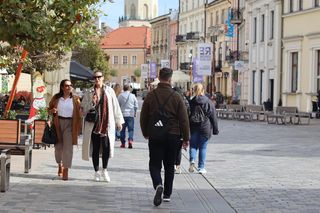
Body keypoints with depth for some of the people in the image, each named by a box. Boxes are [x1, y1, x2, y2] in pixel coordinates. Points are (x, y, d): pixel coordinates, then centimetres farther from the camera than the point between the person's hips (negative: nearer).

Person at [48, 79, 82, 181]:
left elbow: (78, 114, 2)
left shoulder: (75, 99, 2)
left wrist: (78, 127, -9)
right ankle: (60, 165, 37)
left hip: (69, 124, -2)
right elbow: (49, 109, 13)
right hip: (58, 124, 2)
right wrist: (52, 111, -9)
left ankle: (65, 171, -6)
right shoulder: (56, 98, 5)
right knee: (58, 146, 10)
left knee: (68, 148, -9)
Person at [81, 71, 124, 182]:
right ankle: (96, 172, 15)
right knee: (95, 148, 3)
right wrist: (92, 102, -12)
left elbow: (115, 106, 10)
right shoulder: (88, 92, 7)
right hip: (94, 123, 0)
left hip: (107, 123, 0)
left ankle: (104, 170, 11)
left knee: (106, 147, -7)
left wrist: (119, 121, 8)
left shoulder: (109, 91, 8)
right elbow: (84, 109, 6)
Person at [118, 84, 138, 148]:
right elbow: (136, 106, 5)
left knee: (122, 129, 9)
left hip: (122, 114, 1)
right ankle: (130, 140, -19)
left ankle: (123, 143, 10)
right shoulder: (133, 96, 1)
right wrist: (135, 113, 17)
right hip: (131, 115, 0)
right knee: (131, 129, 1)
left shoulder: (120, 96, 0)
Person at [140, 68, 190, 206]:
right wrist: (186, 138, 4)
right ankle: (167, 195, 17)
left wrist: (146, 133, 18)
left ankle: (158, 185, -22)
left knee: (154, 164, 5)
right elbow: (184, 119, -4)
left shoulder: (150, 96, -3)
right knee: (169, 166, 13)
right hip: (172, 136, 0)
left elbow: (143, 117, 3)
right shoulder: (176, 97, -5)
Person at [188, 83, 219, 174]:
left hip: (193, 128, 0)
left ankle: (192, 160, -14)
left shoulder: (191, 102, -3)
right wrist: (215, 129, 7)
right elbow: (213, 117, 0)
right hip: (205, 128, 0)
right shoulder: (209, 102, -2)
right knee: (203, 148, 7)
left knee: (193, 145, 12)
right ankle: (201, 168, 10)